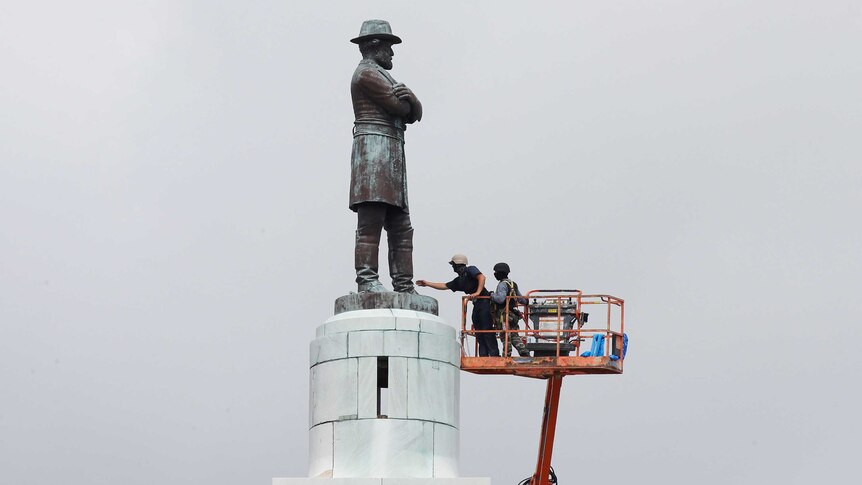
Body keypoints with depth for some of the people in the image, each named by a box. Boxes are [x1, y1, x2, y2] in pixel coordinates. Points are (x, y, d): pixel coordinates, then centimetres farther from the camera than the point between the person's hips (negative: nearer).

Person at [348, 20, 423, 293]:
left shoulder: (382, 78, 28)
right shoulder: (367, 73, -3)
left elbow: (415, 113, 14)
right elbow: (400, 110, -11)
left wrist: (407, 96, -8)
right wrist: (403, 101, 13)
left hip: (391, 157, 10)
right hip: (374, 149, -10)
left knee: (401, 227, 5)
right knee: (371, 220, -17)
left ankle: (404, 286, 2)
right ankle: (367, 280, -23)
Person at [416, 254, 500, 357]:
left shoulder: (470, 270, -2)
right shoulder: (459, 280, 22)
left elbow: (482, 277, -18)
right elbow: (444, 286, 27)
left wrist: (477, 292, -26)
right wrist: (427, 283, 28)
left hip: (484, 301, -9)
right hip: (477, 304, 9)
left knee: (486, 329, -12)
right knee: (478, 330, 4)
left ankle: (494, 354, -14)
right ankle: (483, 355, 3)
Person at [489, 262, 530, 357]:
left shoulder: (502, 284, -13)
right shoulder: (513, 284, 15)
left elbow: (500, 299, -28)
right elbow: (521, 299, 24)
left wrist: (492, 295, -10)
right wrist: (525, 301, 46)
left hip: (504, 316, -8)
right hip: (513, 316, 8)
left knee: (506, 338, -5)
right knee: (515, 336, 11)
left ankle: (506, 356, -4)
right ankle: (525, 353, 1)